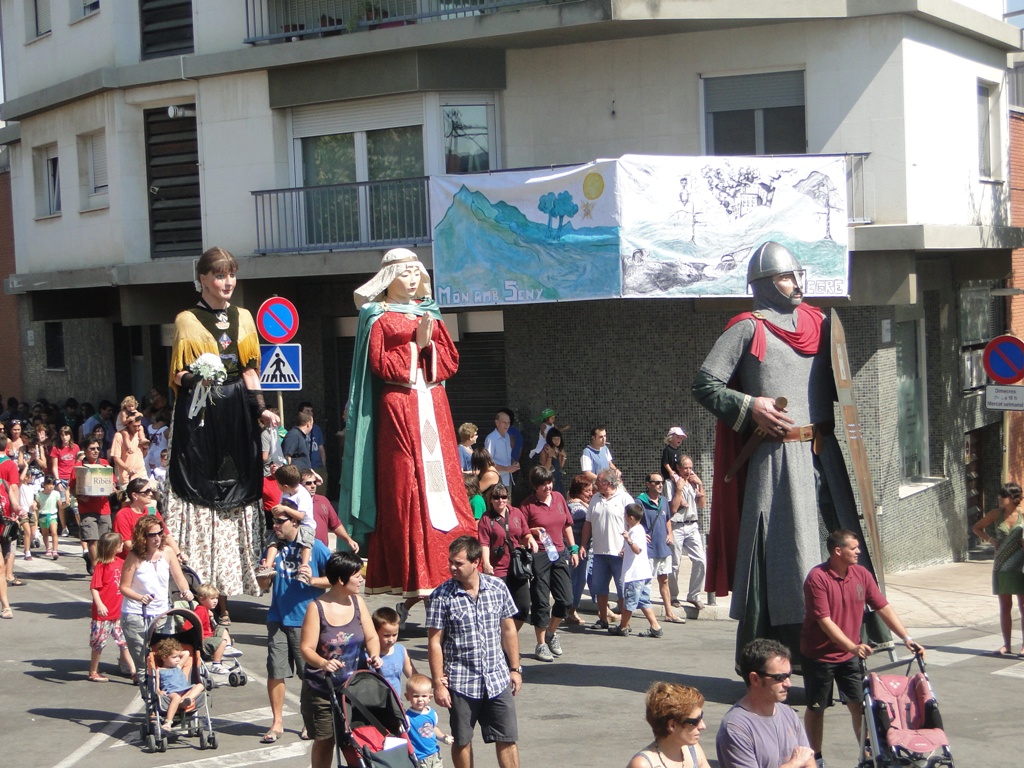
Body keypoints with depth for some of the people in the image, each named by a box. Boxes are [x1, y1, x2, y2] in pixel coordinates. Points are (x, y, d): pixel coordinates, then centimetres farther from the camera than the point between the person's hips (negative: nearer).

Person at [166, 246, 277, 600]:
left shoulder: (243, 318, 15)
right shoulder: (186, 320, 5)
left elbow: (250, 371, 16)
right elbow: (177, 376, 3)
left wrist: (261, 410, 4)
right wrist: (196, 376, -18)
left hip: (237, 417, 3)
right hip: (199, 417, -3)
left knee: (236, 500, 0)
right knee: (202, 498, -9)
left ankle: (222, 599, 3)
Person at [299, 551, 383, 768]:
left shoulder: (357, 602, 3)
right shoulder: (317, 607, -10)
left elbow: (371, 637, 6)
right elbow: (306, 648, -14)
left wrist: (374, 654, -16)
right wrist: (322, 663, -34)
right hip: (323, 690, -4)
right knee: (324, 741, 4)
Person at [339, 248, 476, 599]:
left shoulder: (429, 312, 17)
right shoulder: (378, 317, 2)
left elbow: (450, 360, 10)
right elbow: (380, 364, -8)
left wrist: (429, 344, -7)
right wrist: (414, 346, -10)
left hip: (433, 405, 5)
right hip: (398, 409, -5)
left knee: (442, 478, 1)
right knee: (403, 485, -6)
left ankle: (446, 566, 4)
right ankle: (411, 577, -4)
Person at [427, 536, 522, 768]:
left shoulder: (498, 587, -1)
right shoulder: (441, 596, -9)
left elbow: (508, 630, 9)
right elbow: (434, 642, -7)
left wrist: (515, 669, 10)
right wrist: (438, 684, -9)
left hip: (498, 679, 2)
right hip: (461, 682, -2)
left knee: (507, 739, 3)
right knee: (462, 740, 10)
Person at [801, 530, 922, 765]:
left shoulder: (861, 574, -2)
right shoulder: (817, 578, -20)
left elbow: (884, 607, 0)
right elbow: (825, 621, -24)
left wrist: (907, 639, -8)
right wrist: (853, 647, -33)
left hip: (850, 655, 4)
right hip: (819, 655, -4)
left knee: (859, 705, 0)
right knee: (816, 708, 8)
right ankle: (816, 758, 23)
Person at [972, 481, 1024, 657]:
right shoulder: (996, 514, 0)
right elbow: (977, 528, 13)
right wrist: (990, 540, 0)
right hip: (1002, 566, 3)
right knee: (1005, 607, 8)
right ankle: (1006, 645, 16)